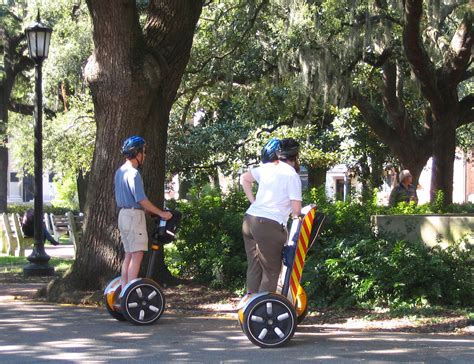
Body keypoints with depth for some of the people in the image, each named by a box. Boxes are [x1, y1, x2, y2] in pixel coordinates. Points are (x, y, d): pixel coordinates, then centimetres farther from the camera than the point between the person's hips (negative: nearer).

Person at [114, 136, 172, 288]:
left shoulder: (120, 171, 14)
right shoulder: (133, 173, -16)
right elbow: (141, 199, -20)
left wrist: (148, 210, 21)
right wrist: (161, 213, -14)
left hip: (123, 214, 10)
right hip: (134, 215, -10)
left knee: (129, 254, 13)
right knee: (137, 254, -9)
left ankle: (124, 288, 13)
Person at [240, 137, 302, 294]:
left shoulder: (267, 167, 13)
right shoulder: (292, 175, -6)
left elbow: (244, 178, 26)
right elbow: (296, 209, -10)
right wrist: (295, 215, 12)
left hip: (249, 219, 7)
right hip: (269, 225, -7)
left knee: (254, 267, 16)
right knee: (271, 271, 2)